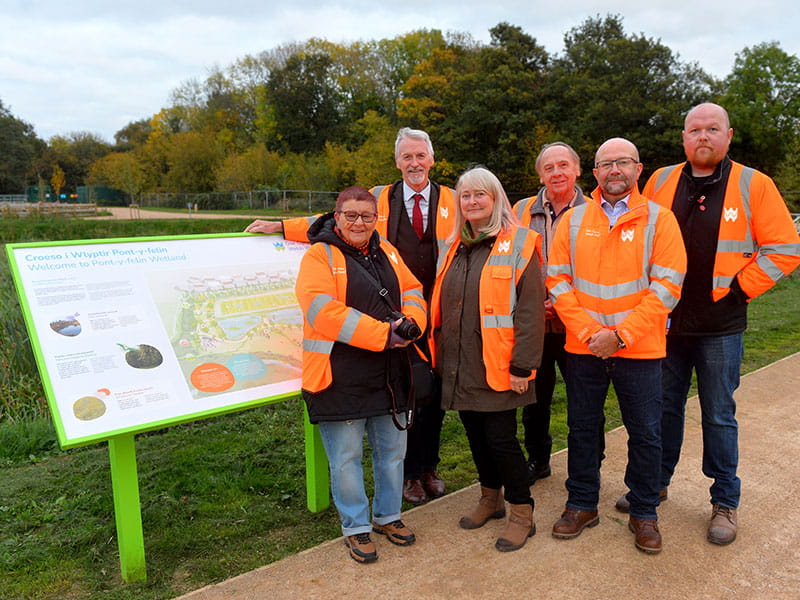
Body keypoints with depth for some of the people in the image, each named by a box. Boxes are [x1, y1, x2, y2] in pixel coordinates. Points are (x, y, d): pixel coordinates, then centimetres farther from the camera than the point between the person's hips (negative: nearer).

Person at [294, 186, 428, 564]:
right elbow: (323, 311, -20)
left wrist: (411, 323, -10)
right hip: (340, 377, -6)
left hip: (388, 375, 6)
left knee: (392, 449, 17)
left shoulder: (386, 253, 13)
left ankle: (388, 515, 37)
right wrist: (382, 334, -21)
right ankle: (356, 527, 25)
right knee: (346, 457, 5)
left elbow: (412, 292, 13)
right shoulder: (319, 255, -8)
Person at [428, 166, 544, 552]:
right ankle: (490, 498, 36)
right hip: (459, 364, 6)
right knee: (475, 433, 16)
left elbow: (530, 310, -12)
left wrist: (523, 365, -17)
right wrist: (438, 352, 13)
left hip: (496, 365, -6)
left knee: (500, 438, -1)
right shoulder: (456, 247, 13)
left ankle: (522, 513, 19)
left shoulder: (517, 244, -7)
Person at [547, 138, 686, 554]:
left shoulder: (658, 219, 0)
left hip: (640, 349, -1)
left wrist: (620, 334, -15)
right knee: (581, 428, 12)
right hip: (583, 347, 2)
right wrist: (586, 331, -11)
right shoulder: (573, 219, 5)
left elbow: (667, 286, -8)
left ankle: (644, 513, 27)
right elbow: (557, 279, 1)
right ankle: (582, 505, 29)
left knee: (645, 434, 8)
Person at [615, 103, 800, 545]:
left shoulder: (754, 186, -3)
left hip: (719, 326, -2)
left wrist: (738, 289, -9)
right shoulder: (660, 182, 4)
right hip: (664, 322, 3)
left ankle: (725, 501, 25)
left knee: (719, 415, 8)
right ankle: (655, 483, 32)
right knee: (664, 406, 15)